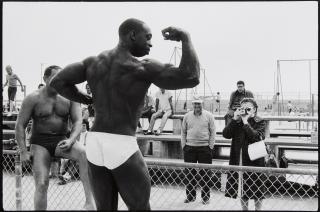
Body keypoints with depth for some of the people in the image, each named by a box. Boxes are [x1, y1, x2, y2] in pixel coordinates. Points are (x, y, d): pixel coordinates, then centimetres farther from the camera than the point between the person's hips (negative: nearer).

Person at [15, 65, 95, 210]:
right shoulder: (33, 98, -4)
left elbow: (77, 121, -1)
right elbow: (20, 125, -2)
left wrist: (71, 140, -21)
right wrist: (23, 152, -10)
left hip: (61, 141, 1)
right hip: (40, 144, -1)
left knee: (85, 153, -30)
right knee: (42, 184, -16)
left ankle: (90, 202, -34)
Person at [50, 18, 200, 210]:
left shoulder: (94, 62, 9)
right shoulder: (143, 68, -10)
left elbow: (58, 82, 8)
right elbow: (191, 78, -15)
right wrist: (186, 37, -3)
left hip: (94, 145, 6)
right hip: (123, 147, -6)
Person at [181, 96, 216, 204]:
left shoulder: (209, 116, 1)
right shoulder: (187, 116, 8)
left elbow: (213, 132, 1)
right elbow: (183, 132, 12)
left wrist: (210, 146, -5)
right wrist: (183, 145, 4)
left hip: (205, 148, -2)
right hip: (189, 147, 2)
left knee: (205, 174, 3)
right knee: (189, 173, 7)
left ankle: (205, 197, 15)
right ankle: (190, 196, 20)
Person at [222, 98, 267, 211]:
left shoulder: (260, 122, -3)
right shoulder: (236, 122, 6)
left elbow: (257, 137, -21)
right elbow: (226, 134, -7)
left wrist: (246, 122, -20)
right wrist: (234, 119, -14)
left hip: (254, 160, -3)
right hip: (238, 161, 4)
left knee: (257, 192, 7)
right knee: (242, 190, 15)